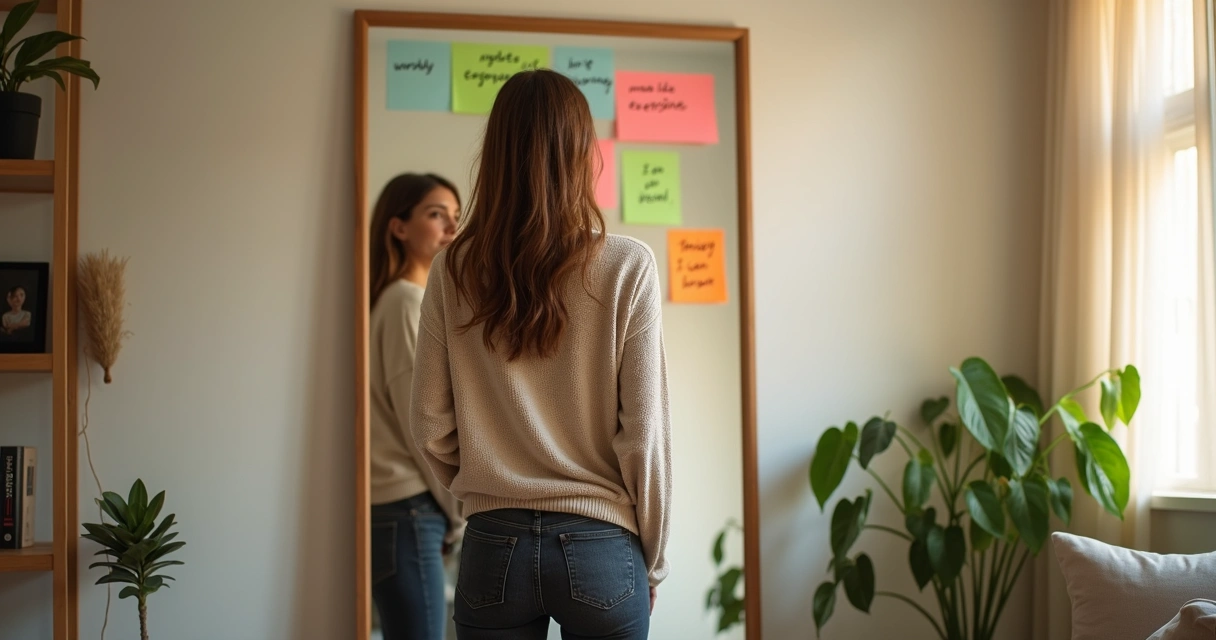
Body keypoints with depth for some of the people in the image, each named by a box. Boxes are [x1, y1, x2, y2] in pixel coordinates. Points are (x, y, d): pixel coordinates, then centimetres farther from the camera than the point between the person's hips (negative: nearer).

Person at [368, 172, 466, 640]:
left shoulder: (414, 301, 19)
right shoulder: (408, 301, -9)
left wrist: (452, 510, 13)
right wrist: (461, 512, -6)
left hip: (402, 507, 9)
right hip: (408, 509, -9)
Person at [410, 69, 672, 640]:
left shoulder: (454, 270, -3)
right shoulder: (628, 267, -10)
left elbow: (430, 426, 1)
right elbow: (643, 432, -8)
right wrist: (652, 562, 4)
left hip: (494, 549, 2)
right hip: (599, 549, -1)